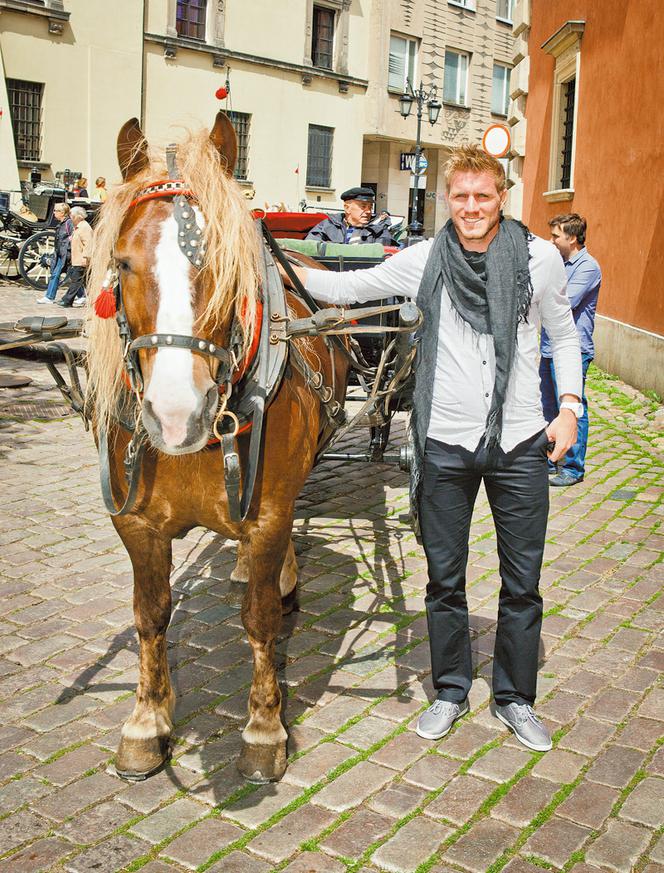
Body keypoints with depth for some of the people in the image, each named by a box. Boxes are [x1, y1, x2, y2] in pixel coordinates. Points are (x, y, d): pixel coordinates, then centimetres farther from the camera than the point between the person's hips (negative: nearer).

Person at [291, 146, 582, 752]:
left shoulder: (540, 257, -1)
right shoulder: (424, 259, -1)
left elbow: (563, 336, 10)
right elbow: (346, 288, 3)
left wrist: (569, 408, -1)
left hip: (520, 444, 0)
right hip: (445, 445, 0)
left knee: (523, 582, 10)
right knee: (444, 579, 11)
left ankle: (515, 697, 29)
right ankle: (451, 690, 31)